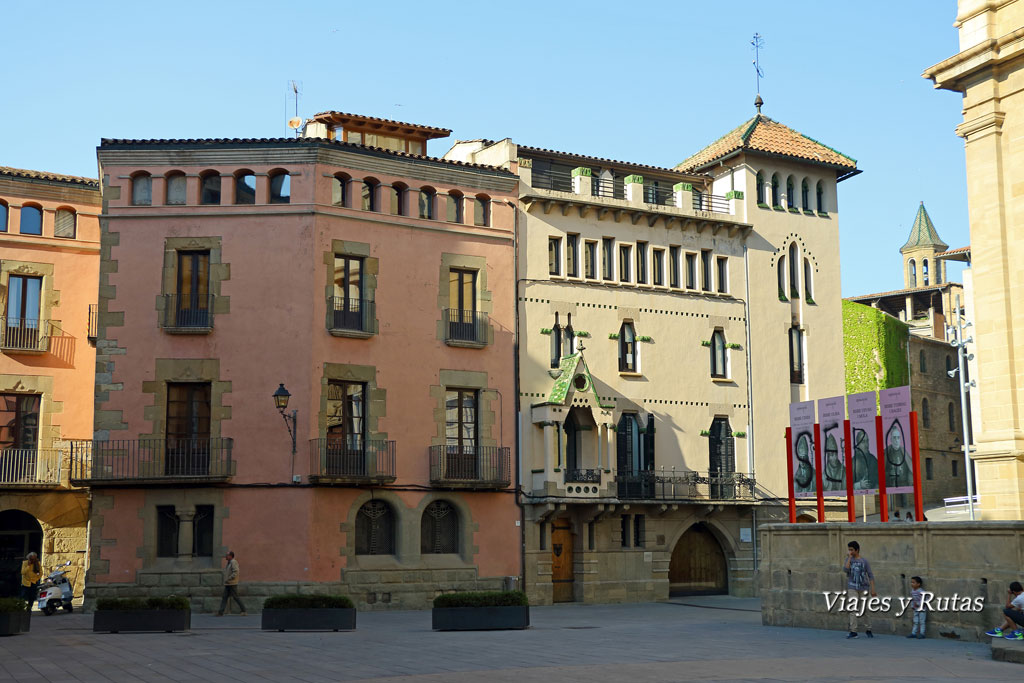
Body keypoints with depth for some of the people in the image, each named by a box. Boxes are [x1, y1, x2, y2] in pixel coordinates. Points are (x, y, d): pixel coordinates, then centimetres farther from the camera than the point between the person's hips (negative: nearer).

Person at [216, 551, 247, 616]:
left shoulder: (233, 562, -11)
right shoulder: (228, 563, 18)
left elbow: (235, 572, -21)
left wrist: (228, 579, -22)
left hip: (232, 584, -9)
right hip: (227, 584, 9)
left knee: (236, 597, -4)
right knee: (224, 597, 1)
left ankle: (243, 610, 5)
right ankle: (221, 612, -4)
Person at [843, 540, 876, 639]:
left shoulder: (865, 562, 1)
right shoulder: (849, 559, 4)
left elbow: (871, 576, 1)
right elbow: (845, 569, -14)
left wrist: (873, 589, -5)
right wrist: (849, 557, -10)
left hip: (864, 588, 0)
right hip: (852, 588, 1)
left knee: (865, 609, 4)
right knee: (852, 609, -7)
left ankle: (868, 630, 19)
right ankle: (853, 631, -7)